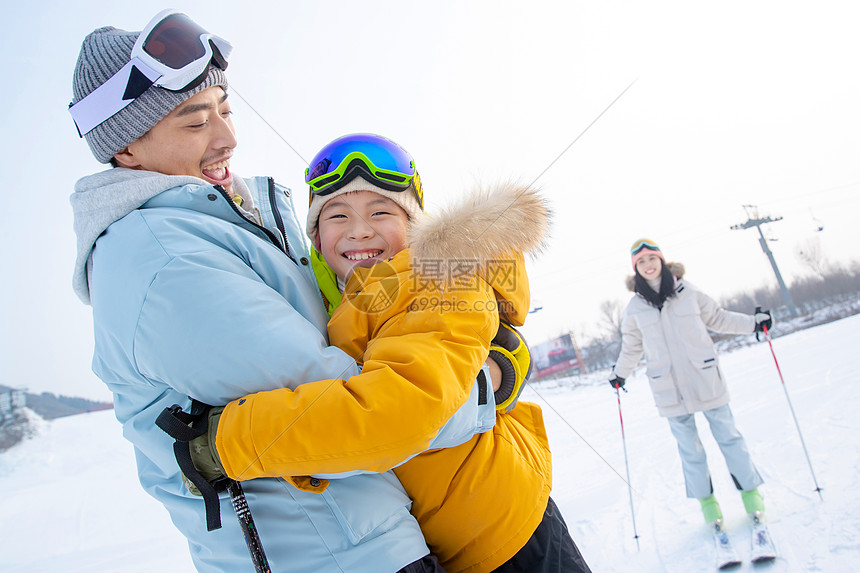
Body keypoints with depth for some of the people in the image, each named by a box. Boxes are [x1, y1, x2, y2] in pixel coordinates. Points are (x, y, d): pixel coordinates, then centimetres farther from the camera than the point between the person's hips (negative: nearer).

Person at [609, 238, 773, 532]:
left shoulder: (687, 292, 0)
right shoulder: (634, 307, 2)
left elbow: (717, 318, 14)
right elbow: (632, 347, 16)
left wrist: (754, 322, 10)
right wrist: (620, 374, 20)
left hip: (706, 379, 0)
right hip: (670, 389, 0)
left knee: (728, 436, 9)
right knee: (690, 448, 8)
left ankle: (750, 491, 25)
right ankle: (706, 500, 24)